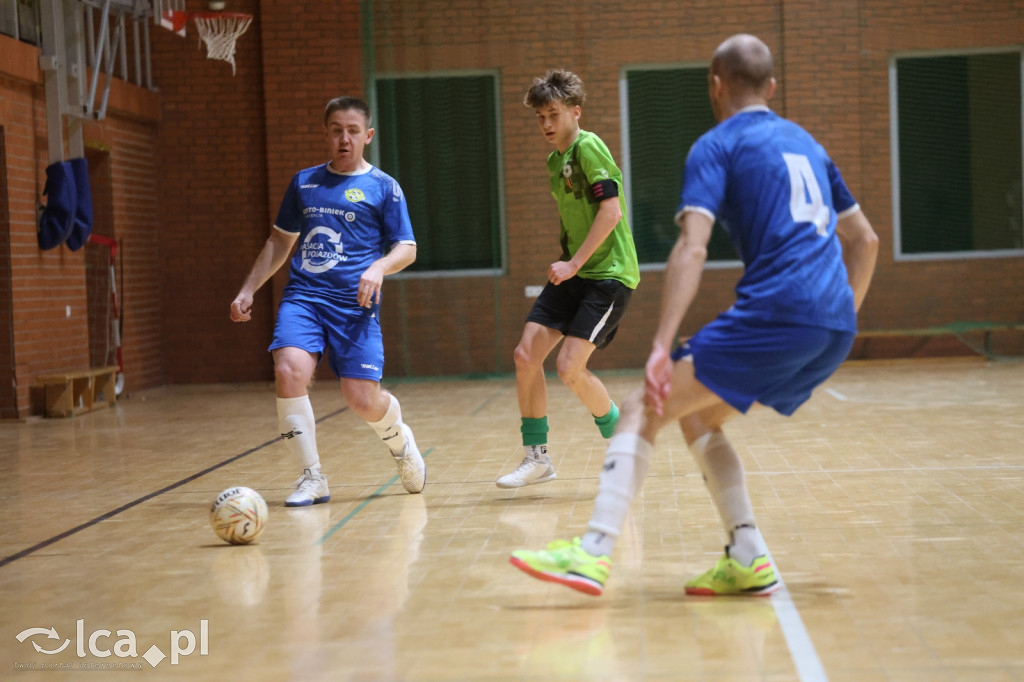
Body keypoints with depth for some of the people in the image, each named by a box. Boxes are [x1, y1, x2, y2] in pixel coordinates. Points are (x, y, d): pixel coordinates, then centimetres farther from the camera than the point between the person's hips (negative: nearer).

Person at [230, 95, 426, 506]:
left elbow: (407, 249, 3)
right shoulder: (303, 182, 15)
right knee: (289, 372, -23)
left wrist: (380, 267, -18)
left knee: (362, 399, -7)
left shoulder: (383, 187, 5)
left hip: (355, 304, -2)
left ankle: (399, 441, 31)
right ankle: (311, 479, -9)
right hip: (302, 297, 3)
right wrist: (248, 290, 18)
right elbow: (280, 241, 24)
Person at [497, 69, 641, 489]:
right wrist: (566, 261, 14)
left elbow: (612, 210, -22)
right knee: (526, 355, 0)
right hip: (573, 272, 9)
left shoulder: (588, 147, -14)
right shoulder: (554, 160, 13)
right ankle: (536, 457, 11)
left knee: (569, 367, -15)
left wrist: (574, 263, -21)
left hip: (609, 274, -9)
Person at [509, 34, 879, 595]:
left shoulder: (716, 146, 3)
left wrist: (662, 347, -18)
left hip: (775, 313, -7)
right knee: (696, 414, 21)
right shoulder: (805, 142, 25)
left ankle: (592, 554, -14)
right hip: (834, 331, 7)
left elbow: (691, 247, -12)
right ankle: (748, 561, 11)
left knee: (644, 408, -2)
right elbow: (865, 239, 28)